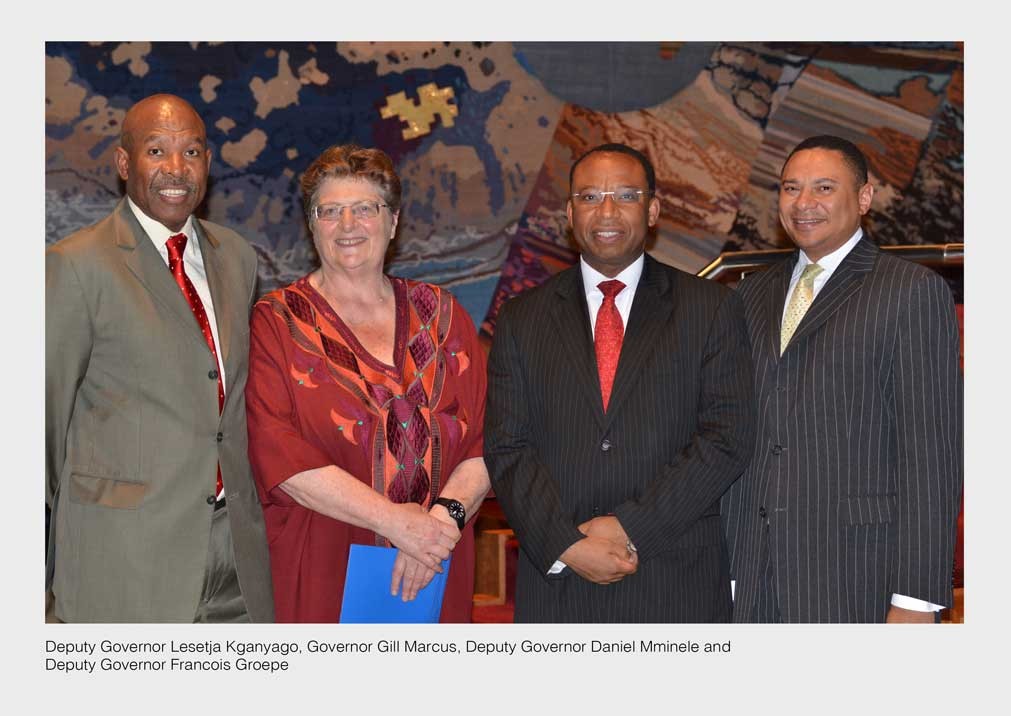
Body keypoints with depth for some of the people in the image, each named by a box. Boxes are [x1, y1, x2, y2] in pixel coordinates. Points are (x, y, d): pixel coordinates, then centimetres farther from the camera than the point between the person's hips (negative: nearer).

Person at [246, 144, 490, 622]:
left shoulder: (441, 315, 9)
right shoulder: (276, 322, 1)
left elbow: (487, 439, 3)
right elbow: (276, 452, -11)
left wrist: (446, 515, -15)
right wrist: (394, 519, -16)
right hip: (319, 578, -2)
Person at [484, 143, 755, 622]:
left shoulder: (712, 309, 3)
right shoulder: (523, 319, 8)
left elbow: (728, 437, -4)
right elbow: (506, 449, 2)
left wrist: (631, 526, -11)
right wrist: (567, 545, -11)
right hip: (556, 581, 1)